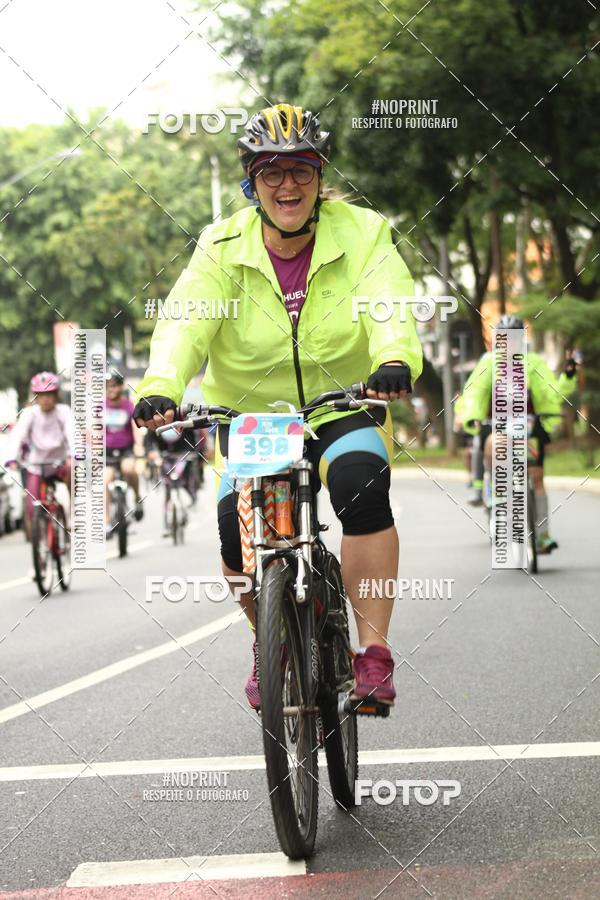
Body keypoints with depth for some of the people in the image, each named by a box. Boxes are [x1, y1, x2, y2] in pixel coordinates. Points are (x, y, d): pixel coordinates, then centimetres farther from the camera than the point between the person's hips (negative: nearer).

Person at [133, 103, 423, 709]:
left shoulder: (361, 233, -9)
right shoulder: (224, 249, -8)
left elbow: (389, 306, -25)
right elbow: (185, 321, -22)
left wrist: (396, 362, -49)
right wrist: (160, 388, -43)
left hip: (342, 409, -1)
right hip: (247, 414, 1)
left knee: (360, 484, -31)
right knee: (236, 523, -21)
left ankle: (374, 650, -22)